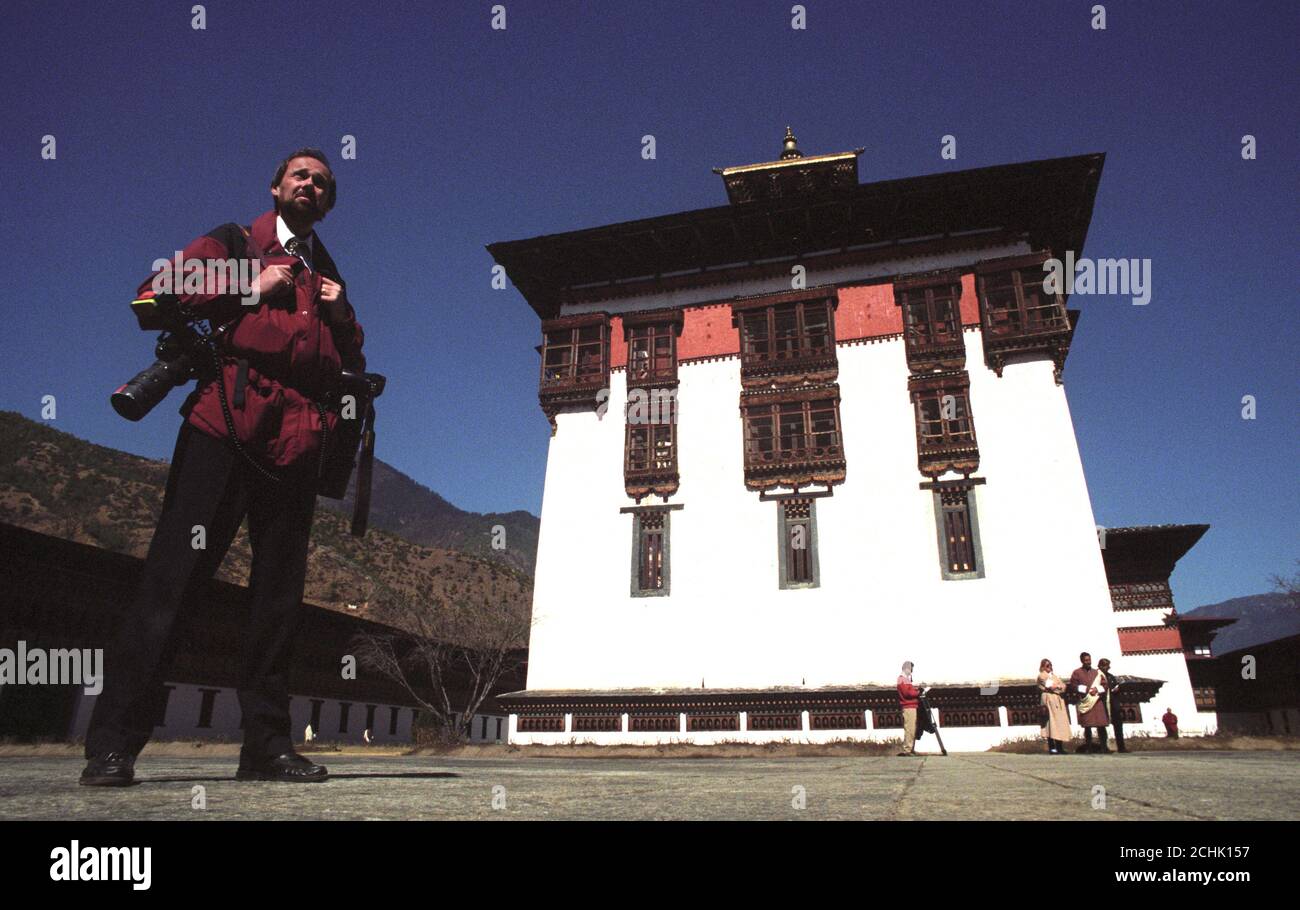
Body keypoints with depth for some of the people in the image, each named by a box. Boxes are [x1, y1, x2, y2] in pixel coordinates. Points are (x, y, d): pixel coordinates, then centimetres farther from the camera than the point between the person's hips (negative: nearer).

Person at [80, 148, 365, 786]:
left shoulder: (329, 275, 28)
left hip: (300, 437, 4)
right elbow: (153, 294, 4)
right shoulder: (234, 242, 17)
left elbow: (352, 366, 25)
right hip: (226, 421, -4)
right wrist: (249, 290, -2)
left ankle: (266, 743, 6)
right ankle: (113, 743, -2)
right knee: (174, 570, -9)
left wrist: (342, 316, 8)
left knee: (280, 591, 1)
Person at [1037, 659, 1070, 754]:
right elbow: (1050, 686, -11)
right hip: (1049, 699, -7)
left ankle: (1059, 747, 3)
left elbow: (1063, 686, 12)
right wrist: (1059, 687, 1)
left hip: (1058, 700, 7)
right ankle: (1052, 748, -10)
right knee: (1051, 722, -10)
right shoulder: (1042, 676, 1)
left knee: (1060, 722, 1)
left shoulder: (1054, 675, 24)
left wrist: (1055, 686, -5)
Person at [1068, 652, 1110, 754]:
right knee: (1087, 725, -4)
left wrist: (1097, 689, -7)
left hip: (1098, 701, 3)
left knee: (1101, 724, -3)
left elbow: (1104, 684, 12)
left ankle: (1103, 747, 0)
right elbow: (1073, 687, -2)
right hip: (1085, 702, -3)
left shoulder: (1097, 672, 16)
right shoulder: (1077, 673, 5)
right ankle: (1089, 747, 0)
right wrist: (1086, 690, -12)